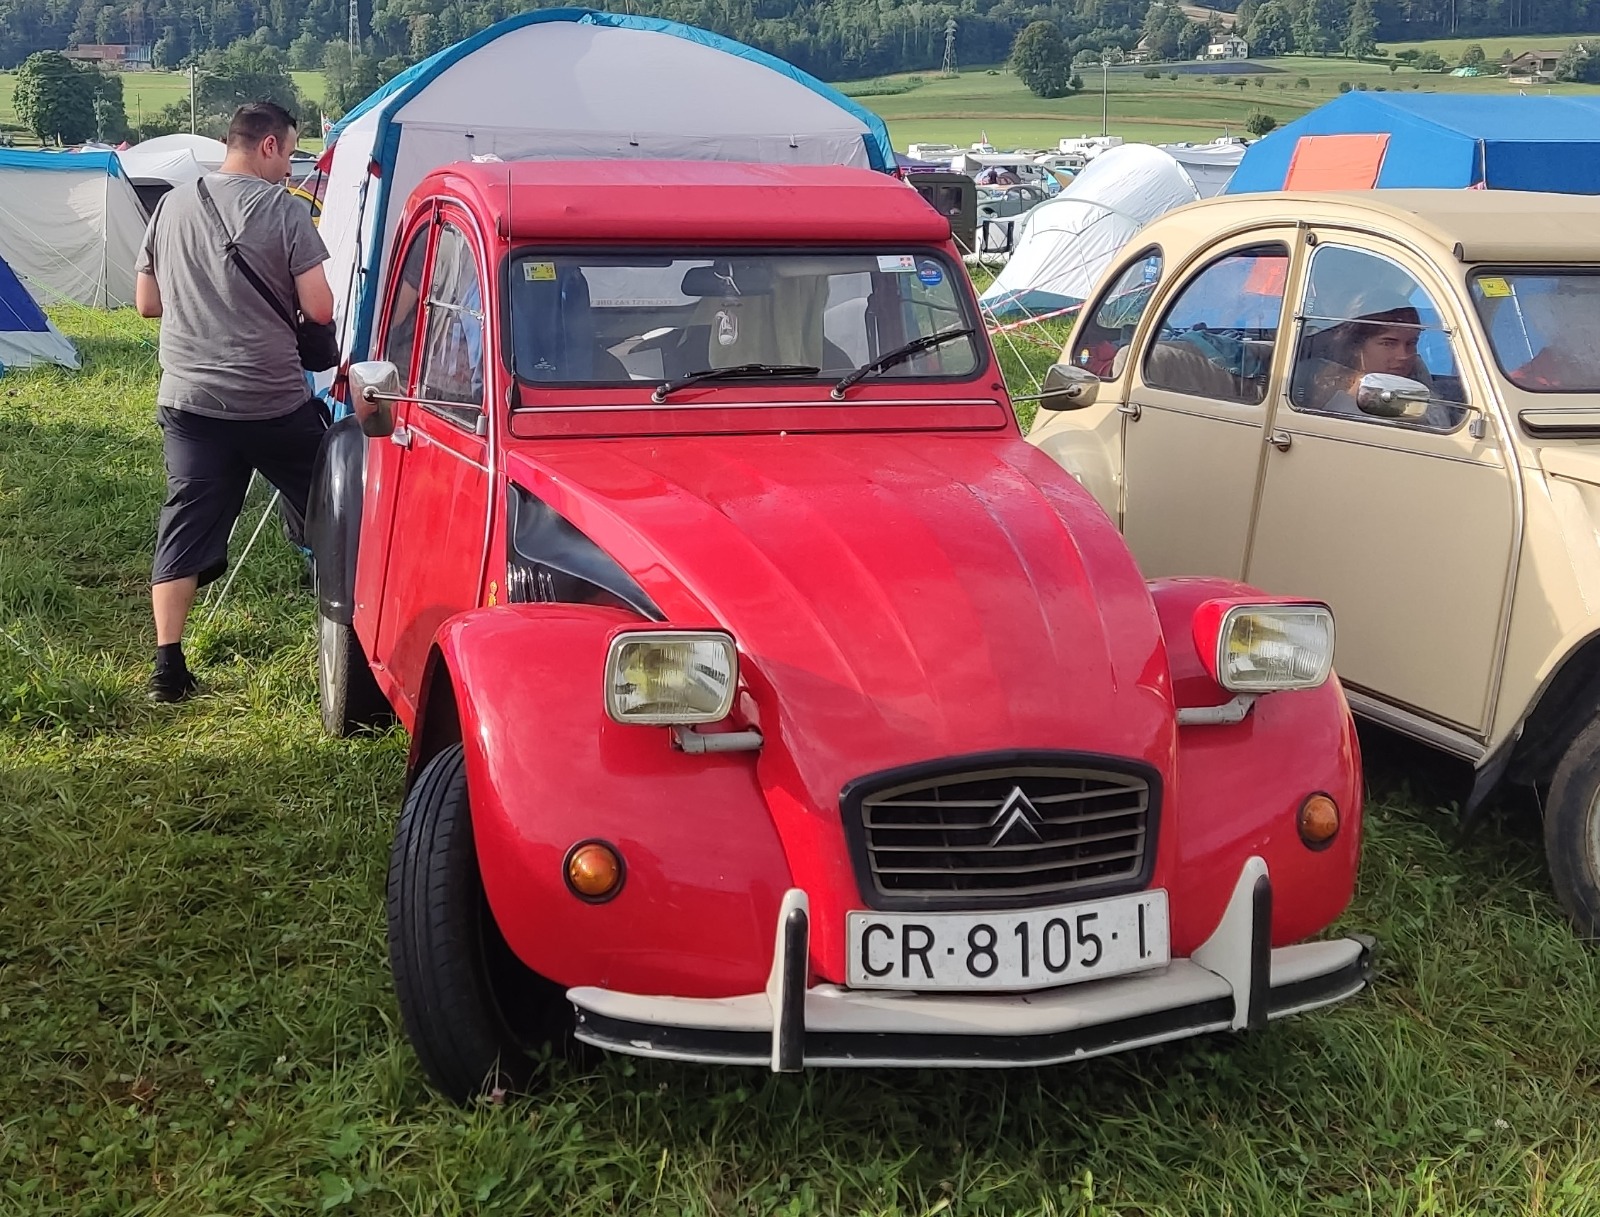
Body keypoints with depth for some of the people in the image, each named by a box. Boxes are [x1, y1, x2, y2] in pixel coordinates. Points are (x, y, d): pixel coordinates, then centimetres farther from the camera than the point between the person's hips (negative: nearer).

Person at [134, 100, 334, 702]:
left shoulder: (172, 206, 5)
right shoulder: (283, 211, -9)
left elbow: (147, 303, 12)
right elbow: (319, 309, -10)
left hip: (190, 401, 4)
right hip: (276, 402, -3)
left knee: (185, 527, 6)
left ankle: (168, 666, 0)